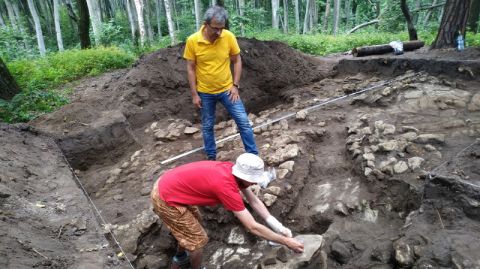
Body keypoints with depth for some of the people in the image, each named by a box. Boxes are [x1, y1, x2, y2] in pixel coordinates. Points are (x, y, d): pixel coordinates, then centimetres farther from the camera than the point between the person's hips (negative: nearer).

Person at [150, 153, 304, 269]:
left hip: (169, 185, 9)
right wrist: (286, 241, -17)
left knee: (195, 222, 29)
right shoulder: (226, 187, -31)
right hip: (166, 199, -9)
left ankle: (180, 256, 56)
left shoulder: (232, 170, -5)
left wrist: (279, 228, 0)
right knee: (198, 239, 5)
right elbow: (252, 227, -26)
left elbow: (254, 201, 3)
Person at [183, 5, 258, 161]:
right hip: (205, 92, 0)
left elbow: (237, 61, -1)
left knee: (244, 122, -1)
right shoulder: (192, 41, -14)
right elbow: (190, 68, -6)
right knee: (207, 126, 12)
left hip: (227, 89, 1)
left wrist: (235, 85, -6)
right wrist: (194, 94, -7)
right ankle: (211, 157, 32)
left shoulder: (229, 37, -12)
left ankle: (253, 155, 15)